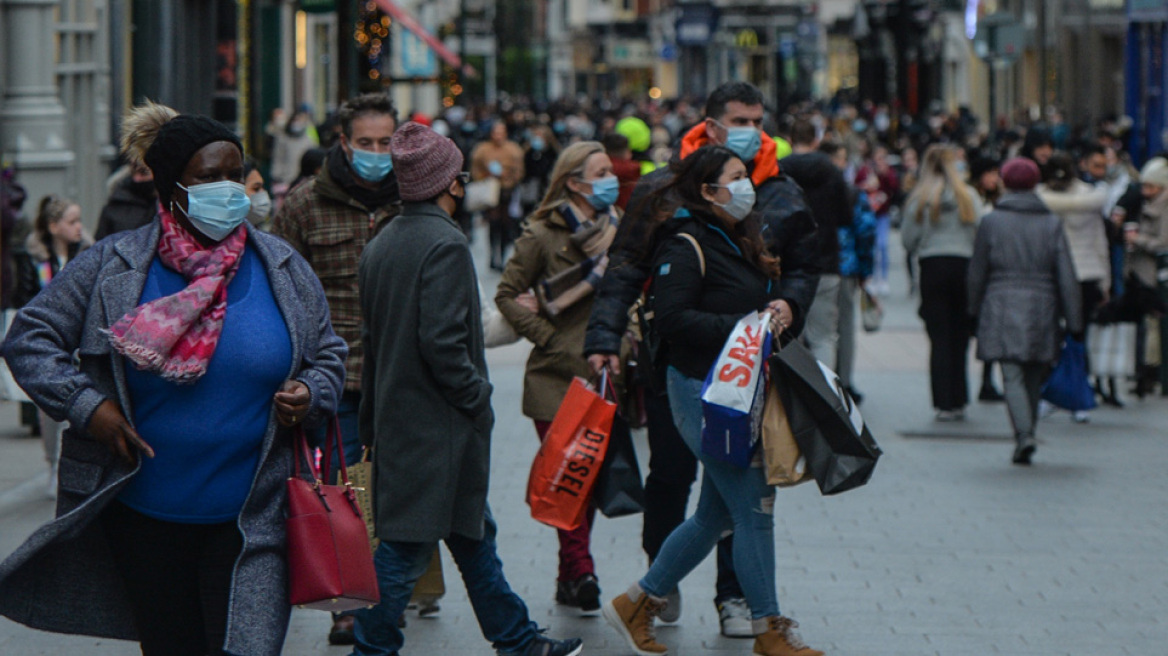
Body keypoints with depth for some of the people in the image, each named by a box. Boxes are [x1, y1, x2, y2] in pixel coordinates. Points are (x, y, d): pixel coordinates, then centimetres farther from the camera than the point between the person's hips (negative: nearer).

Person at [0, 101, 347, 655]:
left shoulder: (282, 269, 4)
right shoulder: (110, 267, -2)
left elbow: (328, 355, 15)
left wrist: (309, 395, -7)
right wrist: (86, 406, -11)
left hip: (249, 521, 0)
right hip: (145, 519, 0)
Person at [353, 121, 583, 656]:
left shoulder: (380, 245, 9)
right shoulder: (444, 244, -17)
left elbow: (372, 339, 15)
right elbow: (442, 342, -24)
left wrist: (371, 425, 20)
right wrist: (478, 396, -11)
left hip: (397, 416, 9)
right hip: (437, 425, -9)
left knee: (472, 532, 18)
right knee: (406, 547, -3)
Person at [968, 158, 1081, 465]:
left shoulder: (991, 222, 0)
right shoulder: (1052, 223, 3)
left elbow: (977, 273, 4)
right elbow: (1066, 276, 1)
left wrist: (975, 310, 16)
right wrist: (1073, 322, 3)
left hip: (1003, 309, -2)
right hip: (1042, 310, 2)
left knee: (1013, 378, -7)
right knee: (1033, 379, 14)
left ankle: (1025, 436, -24)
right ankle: (1025, 437, 19)